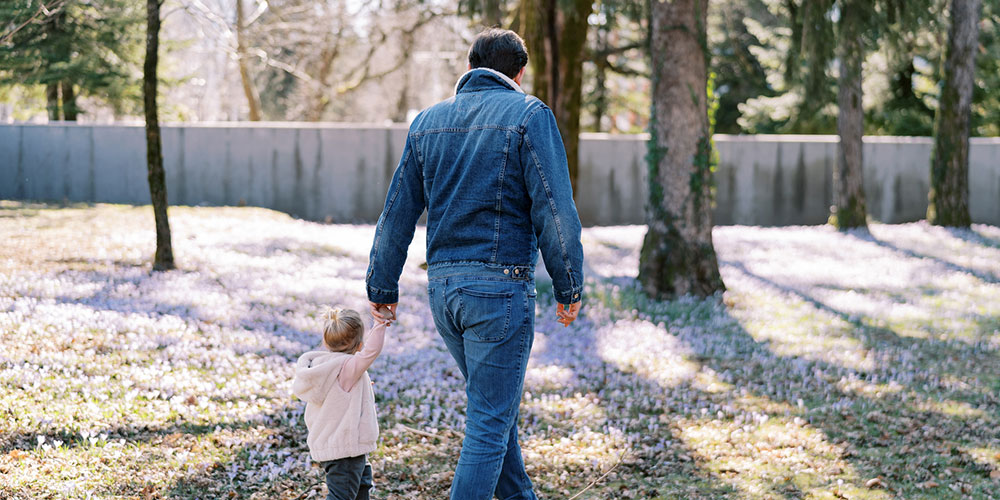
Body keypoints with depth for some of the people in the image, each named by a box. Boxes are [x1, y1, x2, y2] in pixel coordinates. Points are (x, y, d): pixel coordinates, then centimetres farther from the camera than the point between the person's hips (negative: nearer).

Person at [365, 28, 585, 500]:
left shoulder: (428, 121, 11)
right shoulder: (528, 115, -5)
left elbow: (397, 213, 11)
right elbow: (555, 211, -11)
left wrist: (382, 287, 18)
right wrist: (569, 287, -3)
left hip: (442, 285, 6)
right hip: (500, 284, -6)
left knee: (496, 406, 21)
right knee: (490, 421, -2)